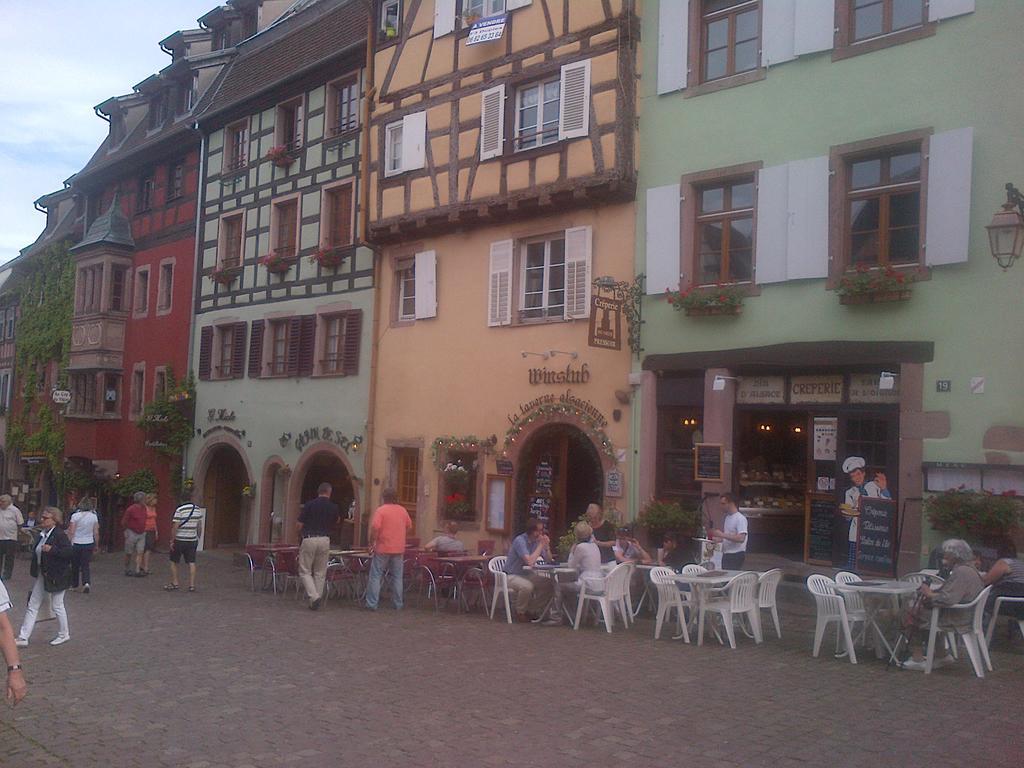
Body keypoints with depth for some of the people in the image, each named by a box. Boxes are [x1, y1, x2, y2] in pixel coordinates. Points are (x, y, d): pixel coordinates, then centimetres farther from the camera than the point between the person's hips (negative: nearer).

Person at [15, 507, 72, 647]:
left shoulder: (60, 534, -17)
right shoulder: (43, 534, 8)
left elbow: (70, 552, -25)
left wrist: (52, 549, -33)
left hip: (56, 576, -8)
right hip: (42, 575, 8)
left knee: (57, 605, 4)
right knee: (32, 606, 8)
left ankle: (64, 634, 21)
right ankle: (23, 637, 13)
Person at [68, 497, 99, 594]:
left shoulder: (75, 516, -10)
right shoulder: (94, 517, -2)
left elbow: (71, 532, -10)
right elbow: (96, 533, 1)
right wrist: (96, 544, 12)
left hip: (76, 543, -2)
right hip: (89, 543, 2)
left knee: (75, 565, 14)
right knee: (85, 565, 8)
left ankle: (74, 585, 26)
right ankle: (86, 582, -13)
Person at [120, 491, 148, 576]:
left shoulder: (144, 508, 5)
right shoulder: (131, 509, -15)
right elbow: (123, 522, -8)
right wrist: (128, 530, 0)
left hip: (141, 534, 5)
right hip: (131, 533, -5)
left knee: (140, 552, -3)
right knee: (129, 553, 7)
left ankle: (137, 571, -3)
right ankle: (127, 570, 20)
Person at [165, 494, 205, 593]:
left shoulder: (180, 510, -13)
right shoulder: (198, 509, 4)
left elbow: (175, 527, -15)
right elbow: (199, 526, 10)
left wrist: (172, 541, -9)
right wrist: (198, 538, 20)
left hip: (179, 540, -4)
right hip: (192, 540, 4)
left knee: (174, 562, 11)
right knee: (191, 563, 5)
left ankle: (174, 583, 15)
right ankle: (192, 585, 2)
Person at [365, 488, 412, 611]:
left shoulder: (381, 510, -9)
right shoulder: (402, 510, 6)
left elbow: (375, 527, -19)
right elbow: (409, 526, 15)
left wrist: (372, 543, -8)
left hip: (383, 548, -4)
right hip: (399, 549, 4)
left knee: (375, 576, 4)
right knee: (397, 577, 11)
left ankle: (372, 603, 1)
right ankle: (398, 604, 13)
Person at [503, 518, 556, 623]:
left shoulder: (537, 540, 1)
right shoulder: (520, 540, -21)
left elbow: (549, 560, 3)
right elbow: (529, 561, -32)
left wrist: (547, 546, -16)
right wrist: (541, 545, -25)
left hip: (527, 575, 8)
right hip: (512, 576, -8)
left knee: (550, 584, -7)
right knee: (527, 586, -36)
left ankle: (531, 610, 5)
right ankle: (520, 612, -9)